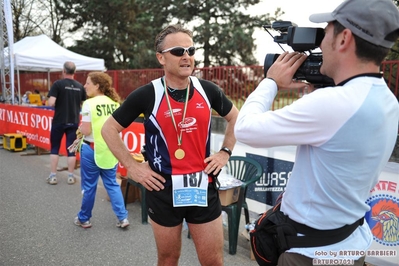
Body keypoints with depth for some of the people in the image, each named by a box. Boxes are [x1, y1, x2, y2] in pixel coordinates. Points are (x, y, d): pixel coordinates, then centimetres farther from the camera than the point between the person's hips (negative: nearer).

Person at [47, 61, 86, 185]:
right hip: (74, 122, 3)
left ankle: (53, 176, 13)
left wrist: (59, 103, 4)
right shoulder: (80, 87, 2)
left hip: (59, 121, -2)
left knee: (54, 148, 11)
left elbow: (51, 103, -17)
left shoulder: (58, 84, -10)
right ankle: (71, 176, 12)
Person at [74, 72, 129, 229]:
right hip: (110, 149, 5)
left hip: (92, 149, -5)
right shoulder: (115, 103, 3)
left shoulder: (90, 104, -14)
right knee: (112, 184, 14)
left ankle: (84, 219, 27)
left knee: (89, 186, 10)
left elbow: (86, 131, -16)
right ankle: (122, 218, 12)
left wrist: (80, 127, 3)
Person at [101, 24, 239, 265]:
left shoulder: (208, 90, -1)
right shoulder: (147, 95, -8)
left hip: (203, 187, 2)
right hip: (164, 189, -1)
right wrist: (132, 166, -4)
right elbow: (109, 129, 1)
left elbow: (235, 118, 16)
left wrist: (225, 152, 6)